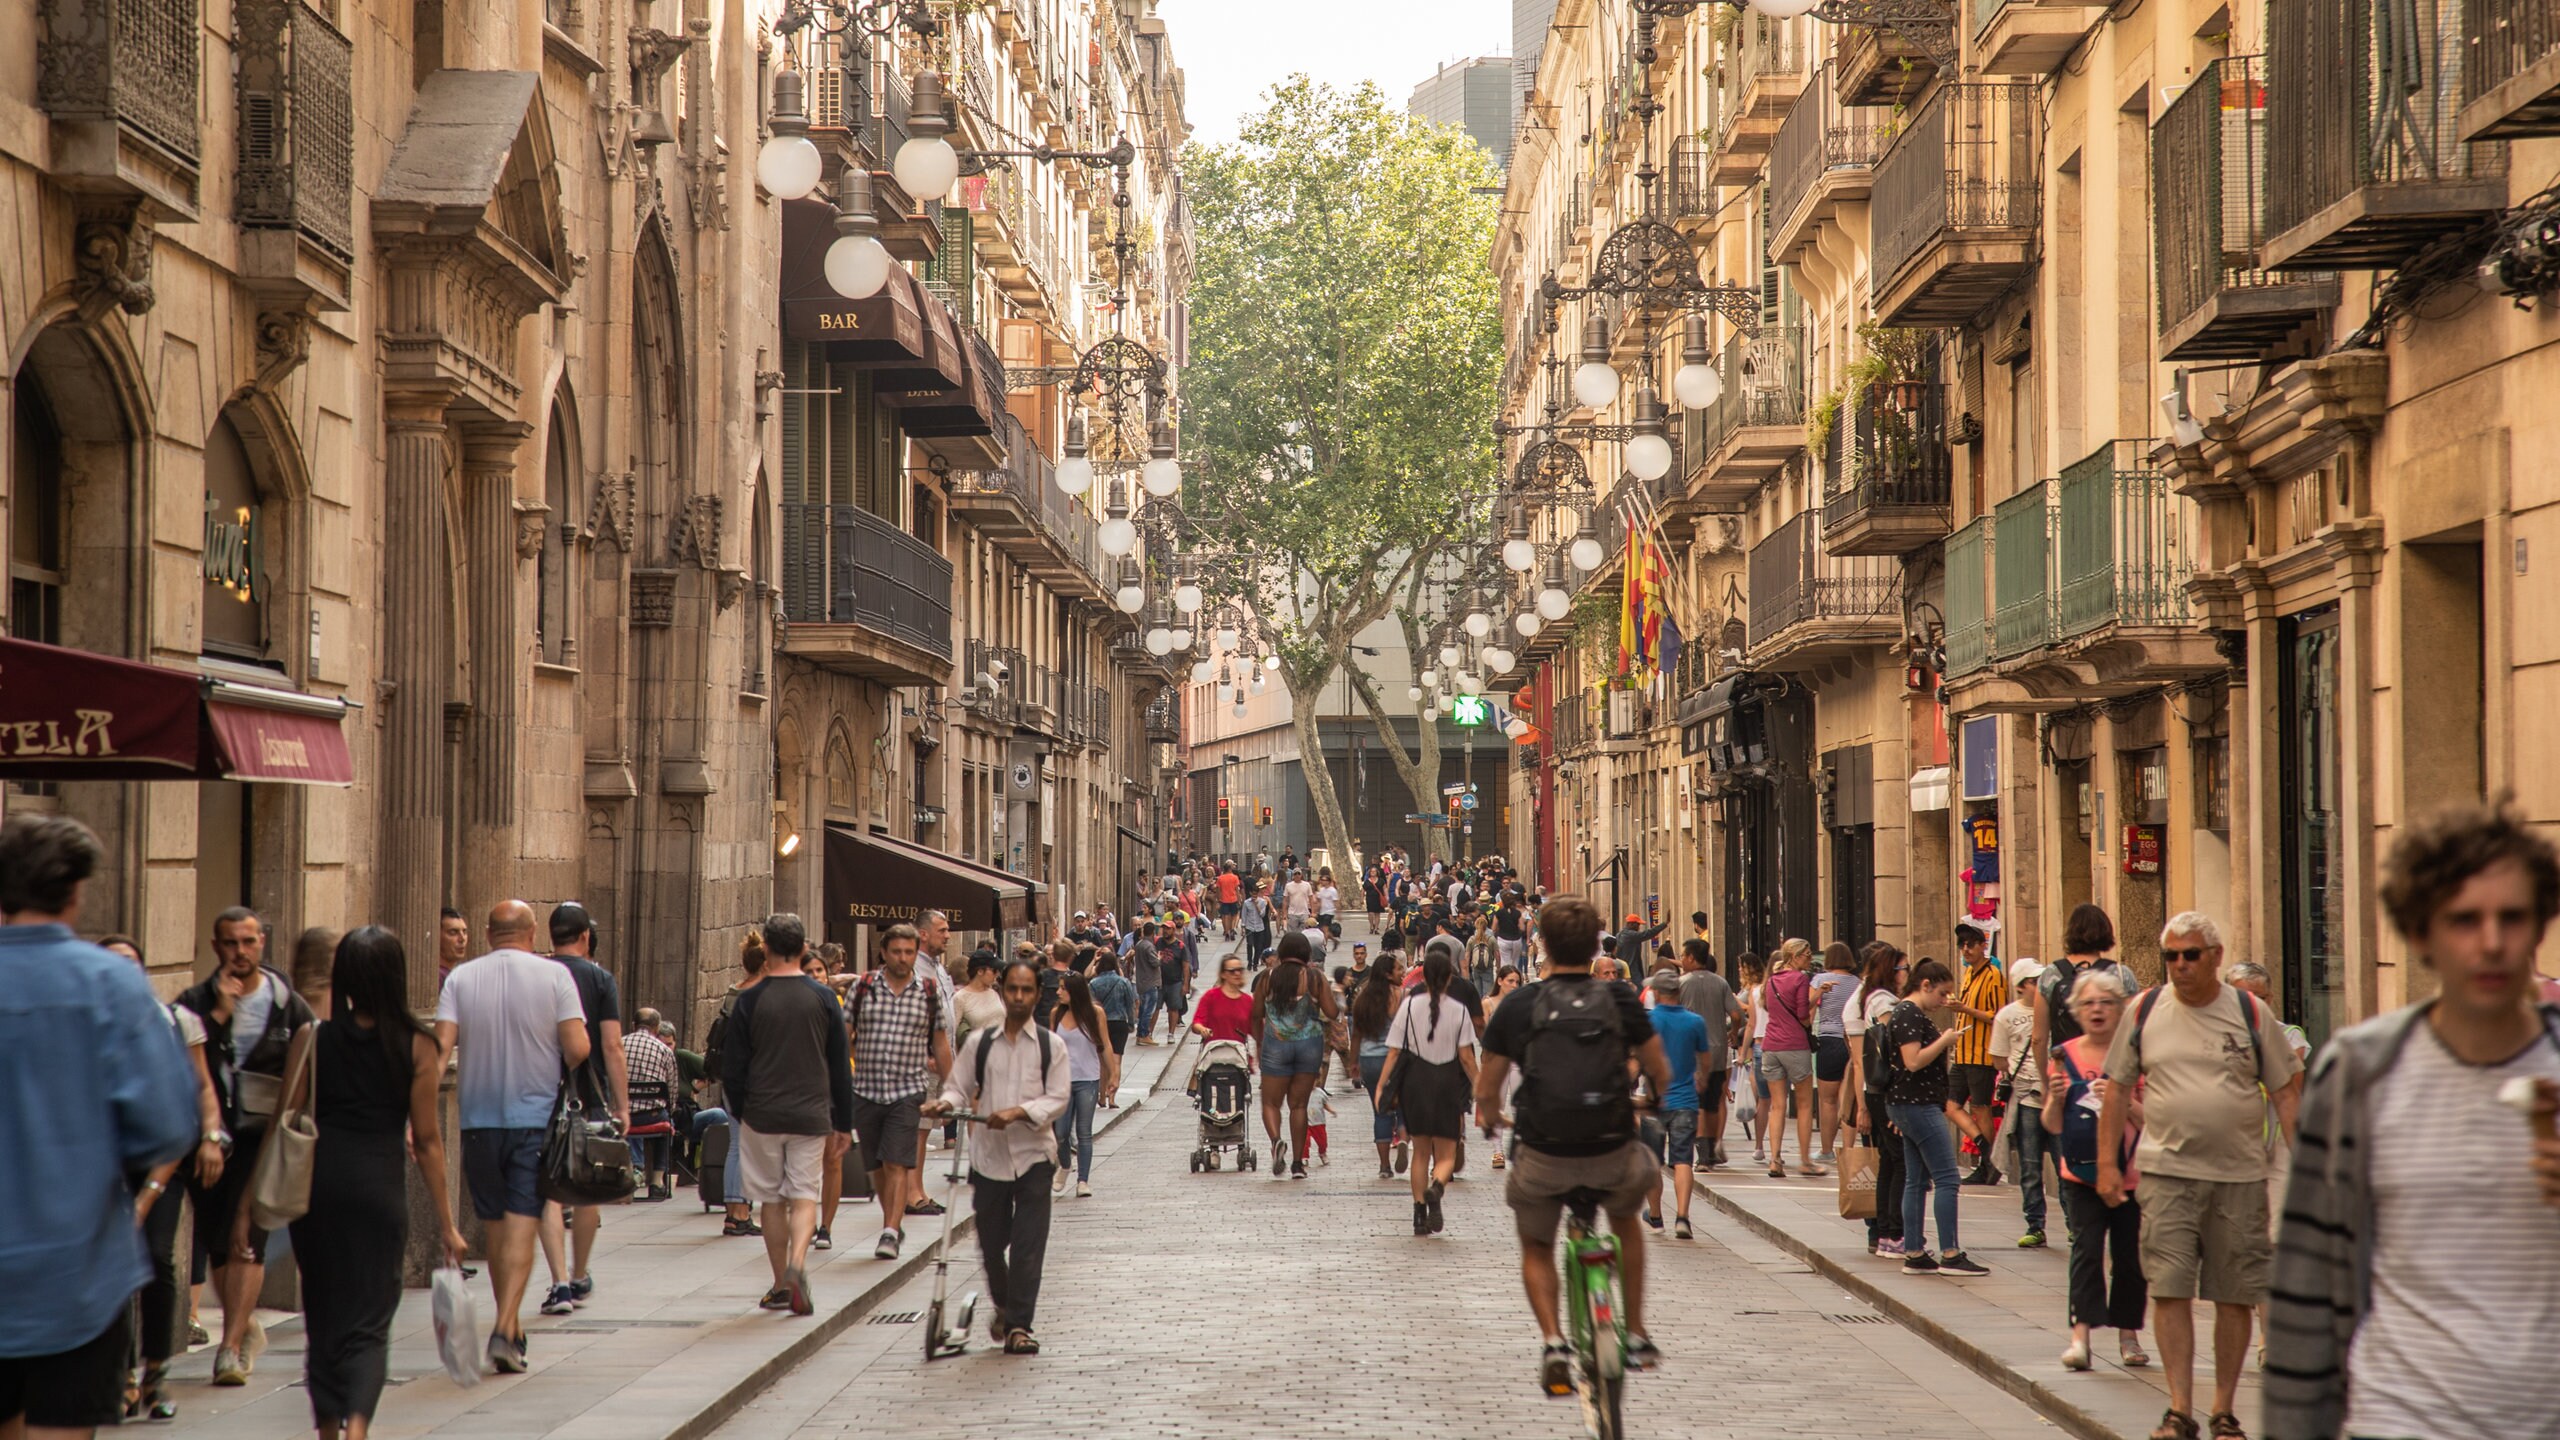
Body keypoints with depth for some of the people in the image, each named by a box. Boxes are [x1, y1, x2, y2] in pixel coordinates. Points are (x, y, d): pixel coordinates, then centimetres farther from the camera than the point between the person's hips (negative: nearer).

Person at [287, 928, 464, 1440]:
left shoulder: (312, 1038, 0)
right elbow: (425, 1139, -1)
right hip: (379, 1184, -1)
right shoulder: (416, 1046, -3)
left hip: (317, 1181, 1)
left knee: (323, 1316, 15)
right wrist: (445, 1223, 5)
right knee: (369, 1320, 1)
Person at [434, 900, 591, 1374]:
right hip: (536, 1116, -2)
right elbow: (577, 1047, -11)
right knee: (522, 1225, -5)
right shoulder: (554, 975, -4)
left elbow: (441, 1045, -9)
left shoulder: (461, 977, 0)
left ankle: (510, 1322, 23)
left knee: (496, 1223, 15)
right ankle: (505, 1330, -18)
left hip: (479, 1118, 2)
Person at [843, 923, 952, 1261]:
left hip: (908, 1091, -2)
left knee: (898, 1164, -11)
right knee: (877, 1166, 10)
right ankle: (892, 1222, 26)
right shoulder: (863, 987, 2)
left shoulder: (930, 993, 2)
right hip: (866, 1090, 2)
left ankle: (890, 1233, -13)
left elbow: (940, 1044, 10)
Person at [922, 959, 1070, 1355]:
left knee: (1028, 1244, -6)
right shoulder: (980, 1042, 6)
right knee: (990, 1240, 8)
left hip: (1034, 1152, -2)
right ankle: (1003, 1305, 34)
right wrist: (944, 1103, -17)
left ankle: (1019, 1324, -2)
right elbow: (960, 1087, 5)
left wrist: (1018, 1111, -20)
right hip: (989, 1154, 2)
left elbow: (1057, 1099, -5)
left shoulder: (1051, 1046, 1)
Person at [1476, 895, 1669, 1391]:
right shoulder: (1621, 1001, -1)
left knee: (1536, 1247, 24)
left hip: (1543, 1158, -1)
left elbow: (1486, 1092, 4)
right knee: (1626, 1218, 33)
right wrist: (1639, 1101, 33)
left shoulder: (1518, 1005, -2)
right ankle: (1637, 1336, 31)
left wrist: (1491, 1117, 27)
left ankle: (1553, 1343, 3)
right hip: (1612, 1154, 1)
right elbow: (1661, 1076, 10)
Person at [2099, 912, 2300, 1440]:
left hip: (2240, 1176, 0)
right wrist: (2107, 1161, 4)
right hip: (2167, 1173, 0)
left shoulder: (2251, 1014, 2)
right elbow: (2118, 1089, 10)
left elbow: (2286, 1092, 5)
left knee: (2236, 1296, 4)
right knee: (2170, 1289, -8)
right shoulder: (2145, 1011, 5)